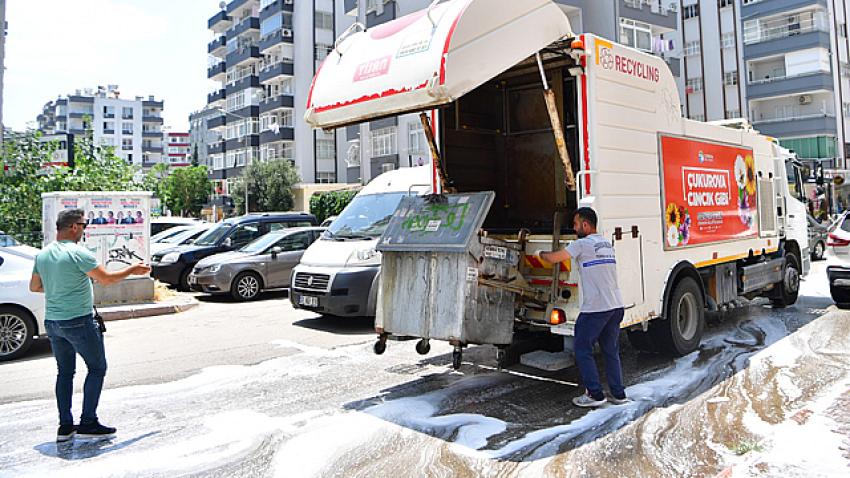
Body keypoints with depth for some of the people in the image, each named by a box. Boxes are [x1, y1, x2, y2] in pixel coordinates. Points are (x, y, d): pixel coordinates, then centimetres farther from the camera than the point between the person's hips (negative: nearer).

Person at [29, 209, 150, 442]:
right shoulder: (78, 253, -16)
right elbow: (106, 279, -15)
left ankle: (65, 426, 18)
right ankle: (88, 423, 4)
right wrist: (133, 270, -2)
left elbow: (34, 286, 17)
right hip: (78, 321, -8)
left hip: (52, 322, 8)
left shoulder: (42, 254, 8)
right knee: (97, 368, 4)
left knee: (65, 372, 15)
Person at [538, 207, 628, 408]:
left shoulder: (582, 244, -9)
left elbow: (554, 258, -12)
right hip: (616, 306, 8)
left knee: (583, 350, 4)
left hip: (595, 308, -7)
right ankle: (618, 394, 19)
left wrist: (540, 254, 10)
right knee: (611, 351, 16)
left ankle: (595, 395, 5)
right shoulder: (607, 244, 15)